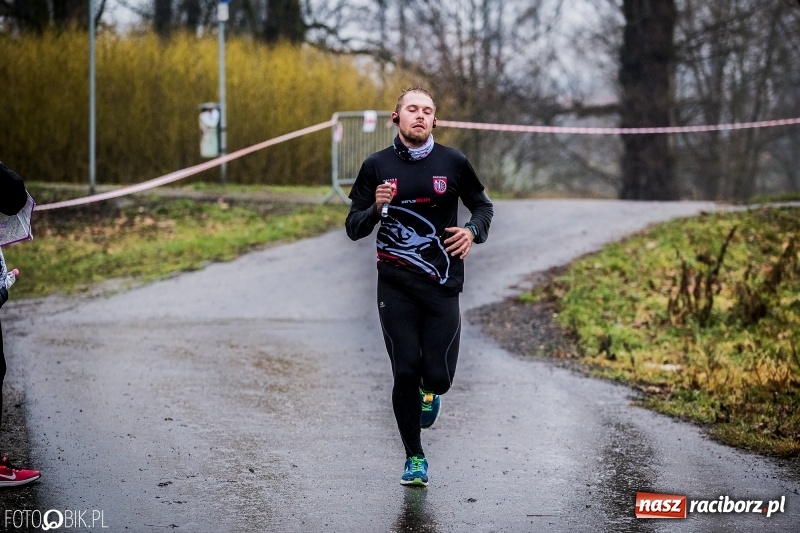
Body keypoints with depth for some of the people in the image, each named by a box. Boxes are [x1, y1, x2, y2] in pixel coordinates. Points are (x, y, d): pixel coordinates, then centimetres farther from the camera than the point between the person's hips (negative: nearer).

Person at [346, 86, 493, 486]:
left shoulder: (453, 163, 2)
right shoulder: (377, 166, 2)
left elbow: (483, 205, 16)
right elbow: (353, 228, 5)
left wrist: (473, 230, -6)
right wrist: (377, 207, -16)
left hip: (442, 287, 0)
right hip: (396, 287, 0)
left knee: (438, 375, -5)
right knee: (405, 373, -3)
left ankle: (431, 391, 35)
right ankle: (414, 458, 14)